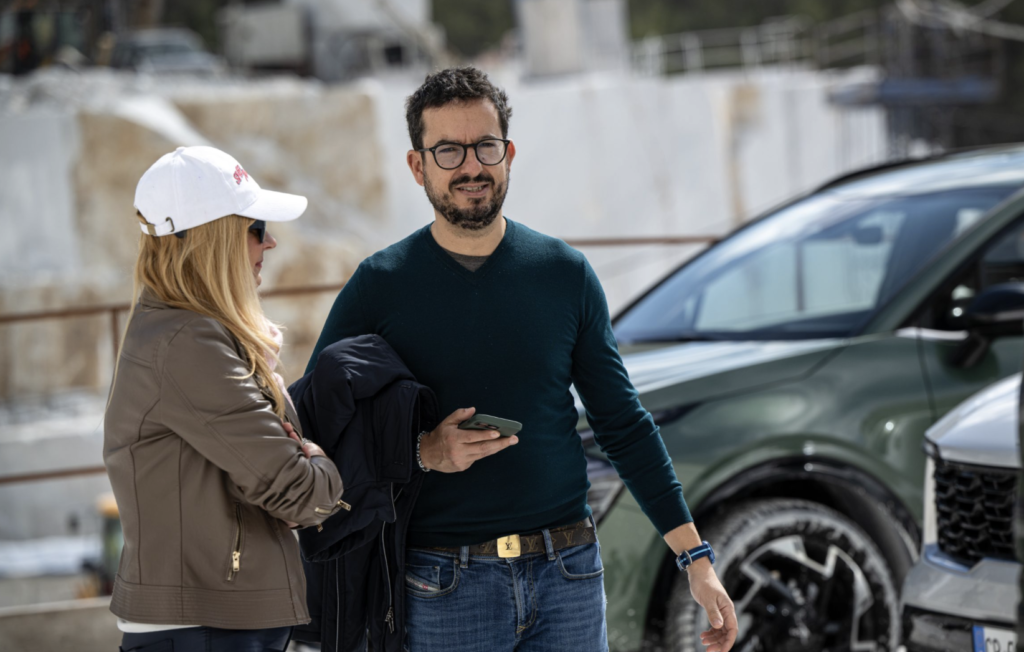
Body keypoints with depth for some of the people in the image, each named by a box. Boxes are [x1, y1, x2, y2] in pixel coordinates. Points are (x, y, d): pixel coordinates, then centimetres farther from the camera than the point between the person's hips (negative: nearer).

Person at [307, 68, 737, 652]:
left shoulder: (566, 274, 6)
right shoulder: (379, 287, -1)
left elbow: (623, 425, 9)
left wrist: (696, 558, 4)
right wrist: (422, 452, -15)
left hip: (568, 576, 2)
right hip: (443, 586, -2)